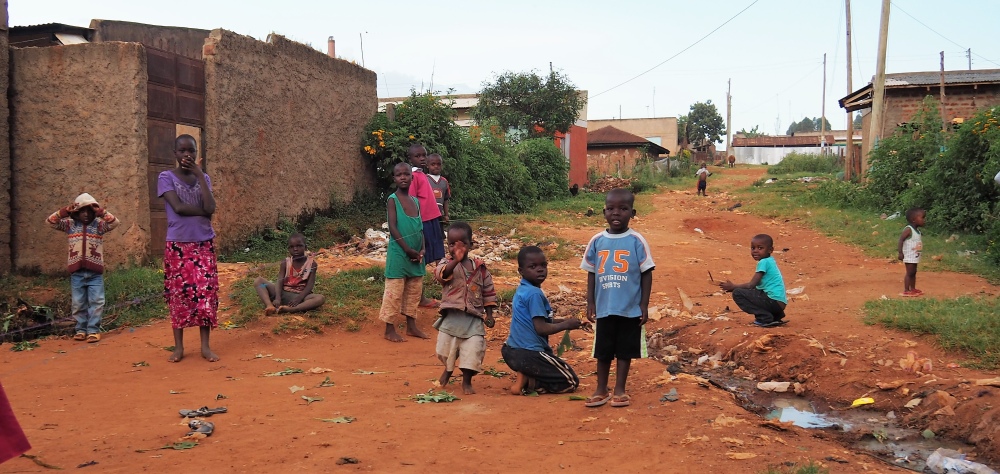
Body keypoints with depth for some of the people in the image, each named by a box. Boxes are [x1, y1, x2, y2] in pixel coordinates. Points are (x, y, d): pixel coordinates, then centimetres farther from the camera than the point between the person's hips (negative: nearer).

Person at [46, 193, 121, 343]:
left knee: (96, 302, -1)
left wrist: (101, 212, -15)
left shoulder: (99, 224, 2)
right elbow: (51, 221, 1)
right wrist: (65, 211, -9)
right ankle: (81, 329, 18)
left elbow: (115, 222, -11)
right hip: (77, 272, 2)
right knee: (78, 303, 8)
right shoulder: (70, 224, 7)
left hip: (95, 272, -2)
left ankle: (93, 330, 5)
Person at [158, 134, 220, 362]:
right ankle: (178, 346, 11)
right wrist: (203, 212, -8)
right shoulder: (166, 177, -2)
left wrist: (200, 175, -11)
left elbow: (210, 208, -11)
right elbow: (178, 207, -16)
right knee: (179, 294, 2)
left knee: (206, 292, -1)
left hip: (204, 243, 2)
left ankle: (205, 346, 5)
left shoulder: (203, 178, 7)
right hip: (177, 244, -2)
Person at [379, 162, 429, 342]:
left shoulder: (416, 201, 10)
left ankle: (411, 326, 24)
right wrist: (408, 250, -18)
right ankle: (390, 329, 6)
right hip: (398, 254, -7)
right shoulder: (392, 200, -8)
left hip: (416, 255, 7)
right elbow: (393, 228, -15)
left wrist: (422, 249, -2)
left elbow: (420, 228, 12)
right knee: (394, 291, -2)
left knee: (414, 290, 13)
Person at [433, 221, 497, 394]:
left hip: (473, 318, 1)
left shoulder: (480, 268, 3)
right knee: (445, 349, 9)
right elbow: (441, 274, -30)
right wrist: (456, 260, -45)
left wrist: (489, 314, 6)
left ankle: (467, 381, 13)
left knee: (473, 351, -6)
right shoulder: (447, 264, -4)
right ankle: (448, 369, 42)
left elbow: (488, 292, 10)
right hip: (451, 316, -1)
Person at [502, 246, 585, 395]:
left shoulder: (522, 289, 10)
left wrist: (564, 321, 9)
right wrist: (566, 325, -9)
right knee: (571, 382, 5)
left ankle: (525, 376, 9)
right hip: (529, 355, -9)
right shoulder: (534, 294, -19)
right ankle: (527, 383, -7)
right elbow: (541, 328, -23)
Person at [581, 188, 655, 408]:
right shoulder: (597, 241, 0)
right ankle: (601, 390, 26)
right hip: (604, 308, 2)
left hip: (630, 308, -2)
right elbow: (591, 273, 7)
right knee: (603, 350, 12)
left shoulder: (636, 241, -8)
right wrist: (590, 302, 3)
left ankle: (620, 390, 22)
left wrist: (644, 305, -7)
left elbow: (646, 273, -4)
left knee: (625, 350, 9)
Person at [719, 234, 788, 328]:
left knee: (737, 293, -10)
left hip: (774, 302, -10)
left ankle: (765, 318, -11)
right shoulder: (770, 261, 17)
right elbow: (755, 285, 19)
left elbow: (751, 285, -13)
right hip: (781, 303, 10)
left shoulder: (764, 262, -11)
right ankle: (776, 316, 17)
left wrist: (733, 286, -1)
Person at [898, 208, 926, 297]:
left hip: (915, 256, 9)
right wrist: (900, 253, -26)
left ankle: (913, 289, 27)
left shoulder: (917, 230, 9)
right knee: (909, 273, -5)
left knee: (913, 272, 16)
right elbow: (901, 240, -23)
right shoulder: (908, 229, -19)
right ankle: (906, 291, 0)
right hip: (909, 256, -9)